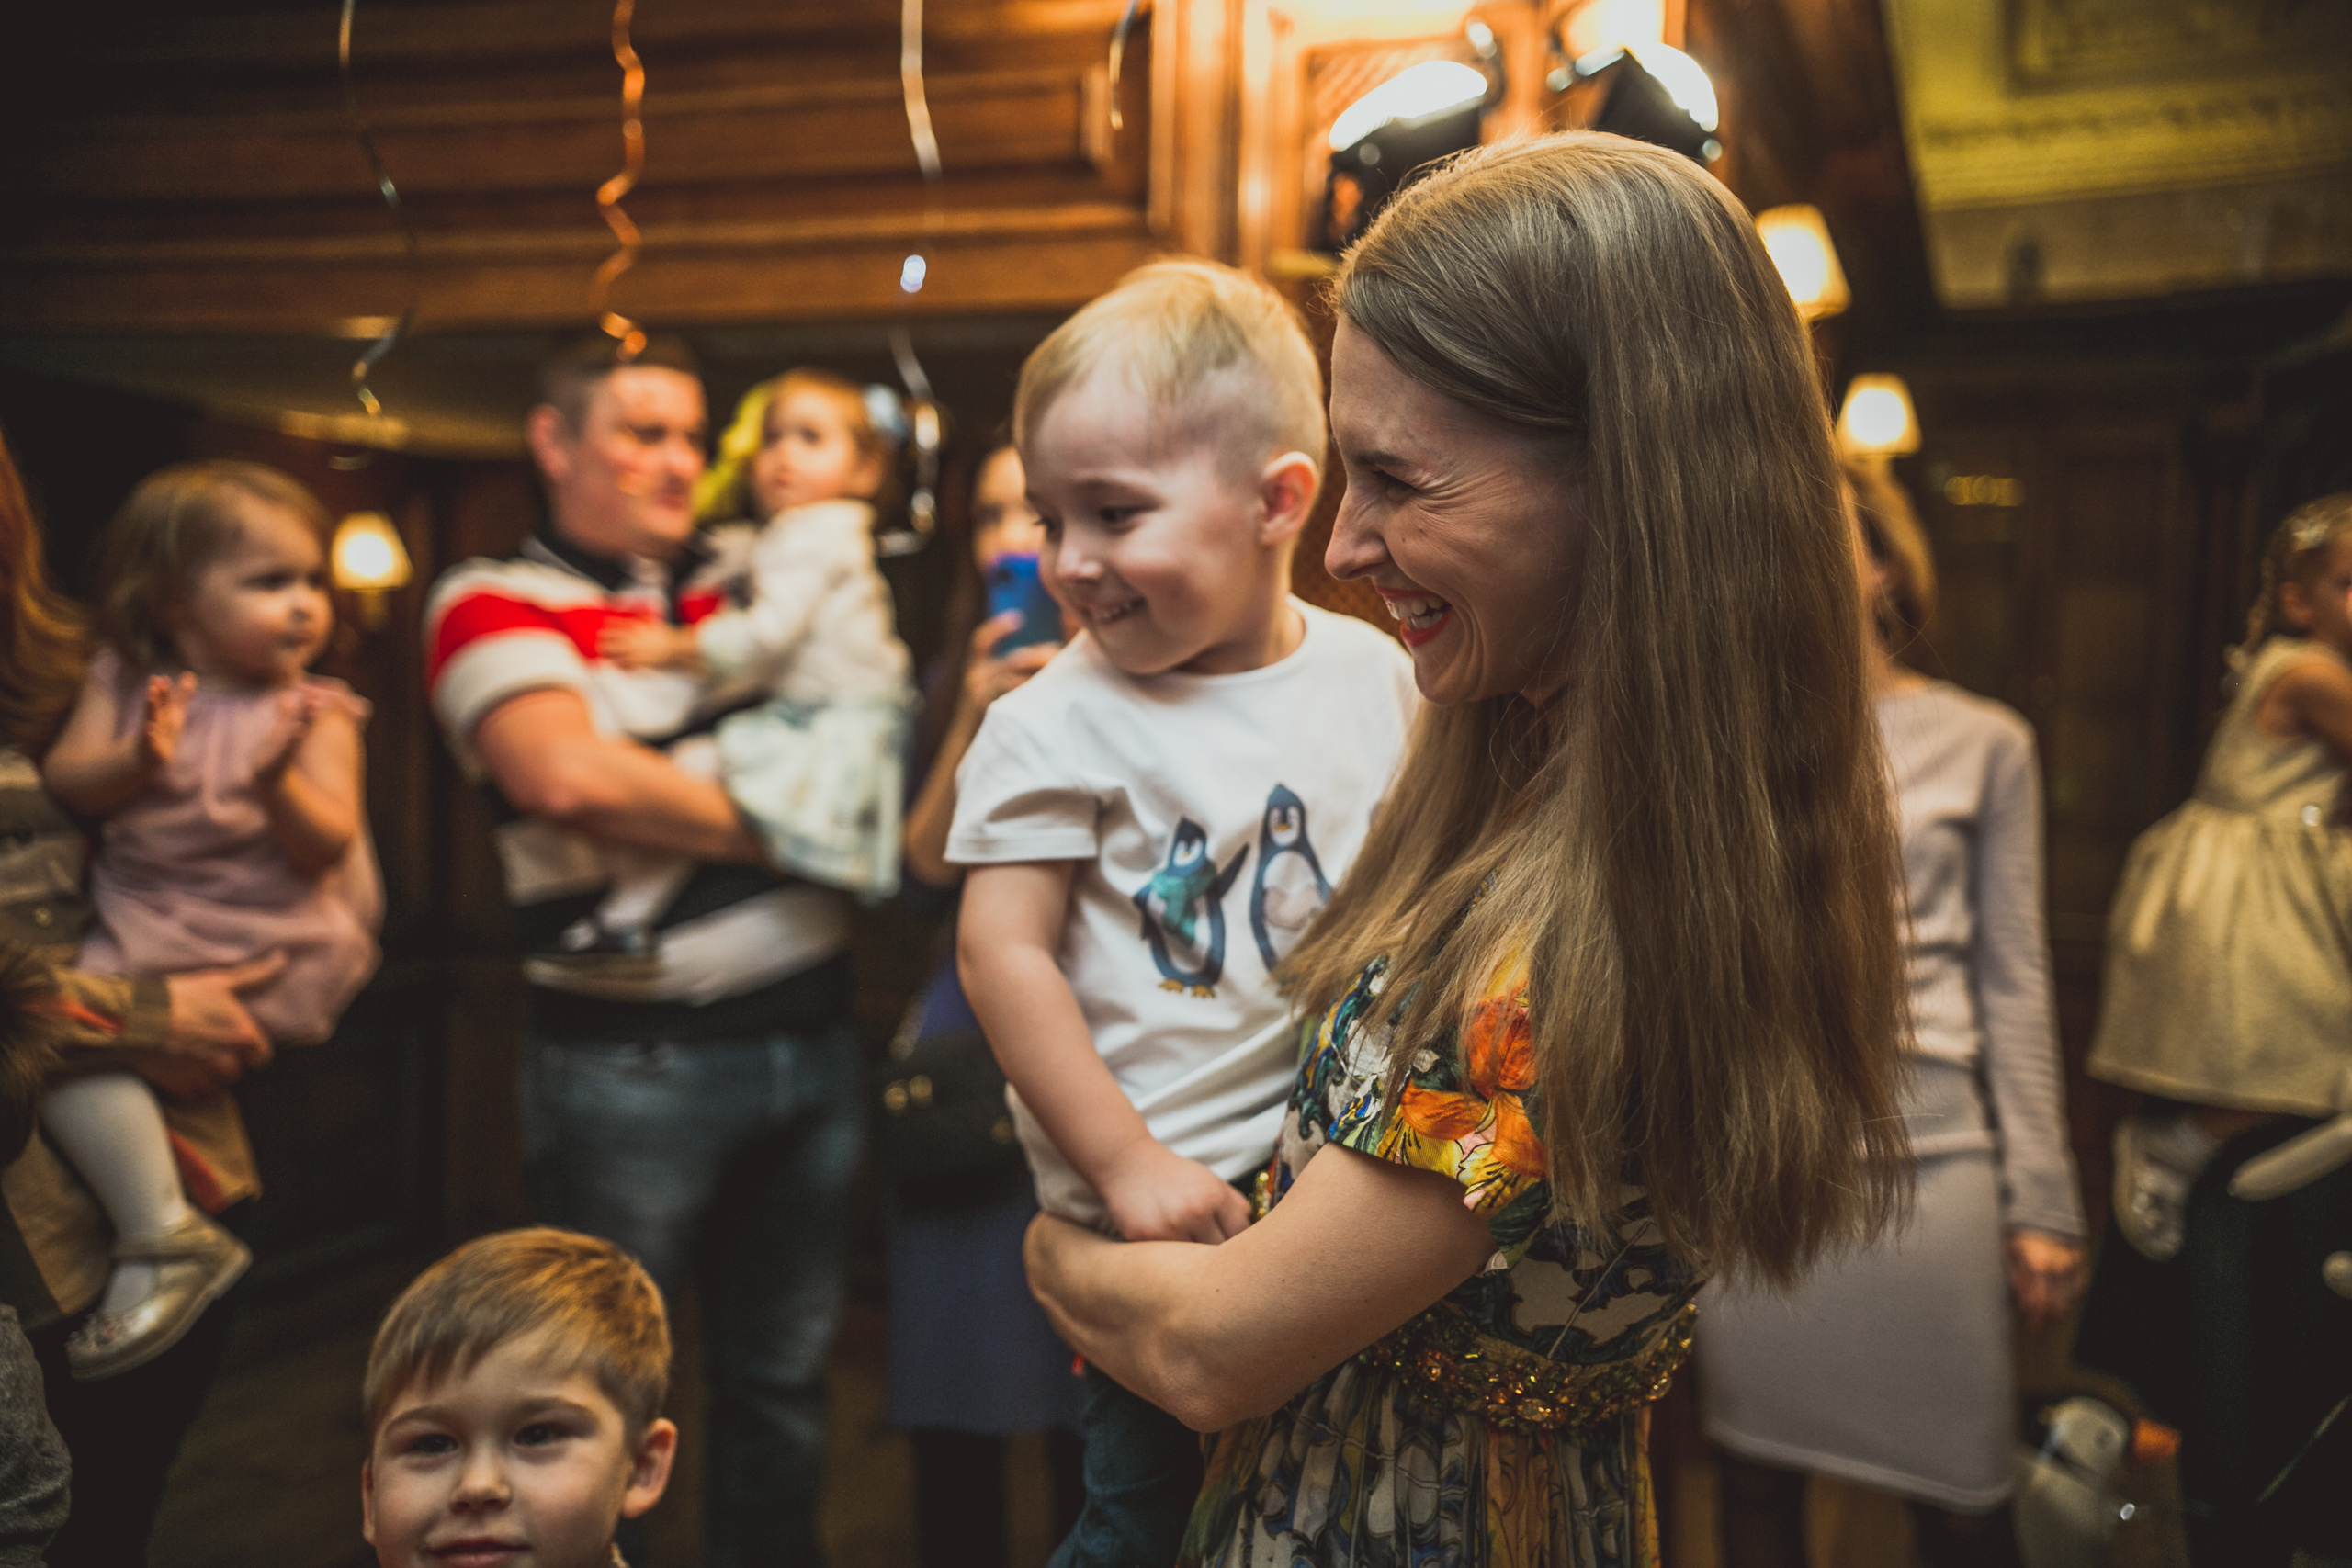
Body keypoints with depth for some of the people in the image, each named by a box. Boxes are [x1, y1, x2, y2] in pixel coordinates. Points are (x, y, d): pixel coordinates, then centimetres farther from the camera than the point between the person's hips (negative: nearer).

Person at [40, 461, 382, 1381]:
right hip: (140, 921, 6)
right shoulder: (126, 680, 7)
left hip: (274, 940, -6)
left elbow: (327, 845, -10)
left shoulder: (314, 710, -3)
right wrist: (137, 761, -21)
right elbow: (65, 782, -1)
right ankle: (163, 1238, 0)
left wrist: (278, 782, -30)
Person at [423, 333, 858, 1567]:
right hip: (630, 1063, -5)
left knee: (783, 1371, 18)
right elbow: (567, 774, -21)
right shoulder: (494, 600, -4)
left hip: (809, 1034, 5)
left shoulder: (749, 569, 11)